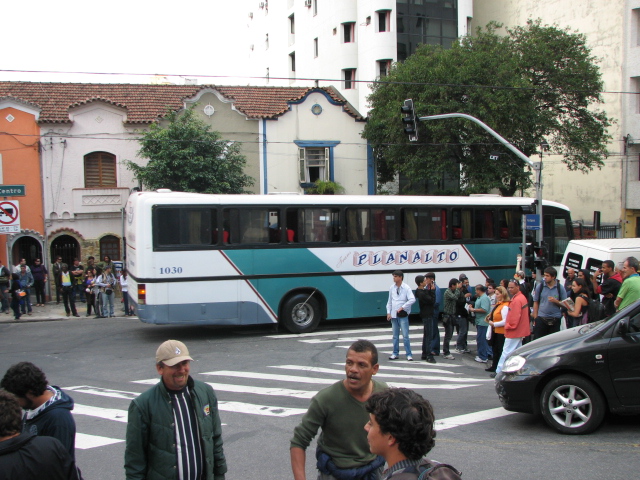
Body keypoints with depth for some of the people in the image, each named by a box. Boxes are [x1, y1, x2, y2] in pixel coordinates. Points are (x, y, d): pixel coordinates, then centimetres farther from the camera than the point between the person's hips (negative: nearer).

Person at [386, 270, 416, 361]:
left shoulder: (406, 288, -9)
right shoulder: (392, 288, 6)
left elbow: (412, 299, -20)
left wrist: (402, 307, -21)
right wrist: (388, 312, 6)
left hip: (403, 315, -5)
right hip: (394, 315, 5)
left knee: (405, 336, -5)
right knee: (395, 336, 12)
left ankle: (409, 354, 1)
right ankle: (395, 354, 20)